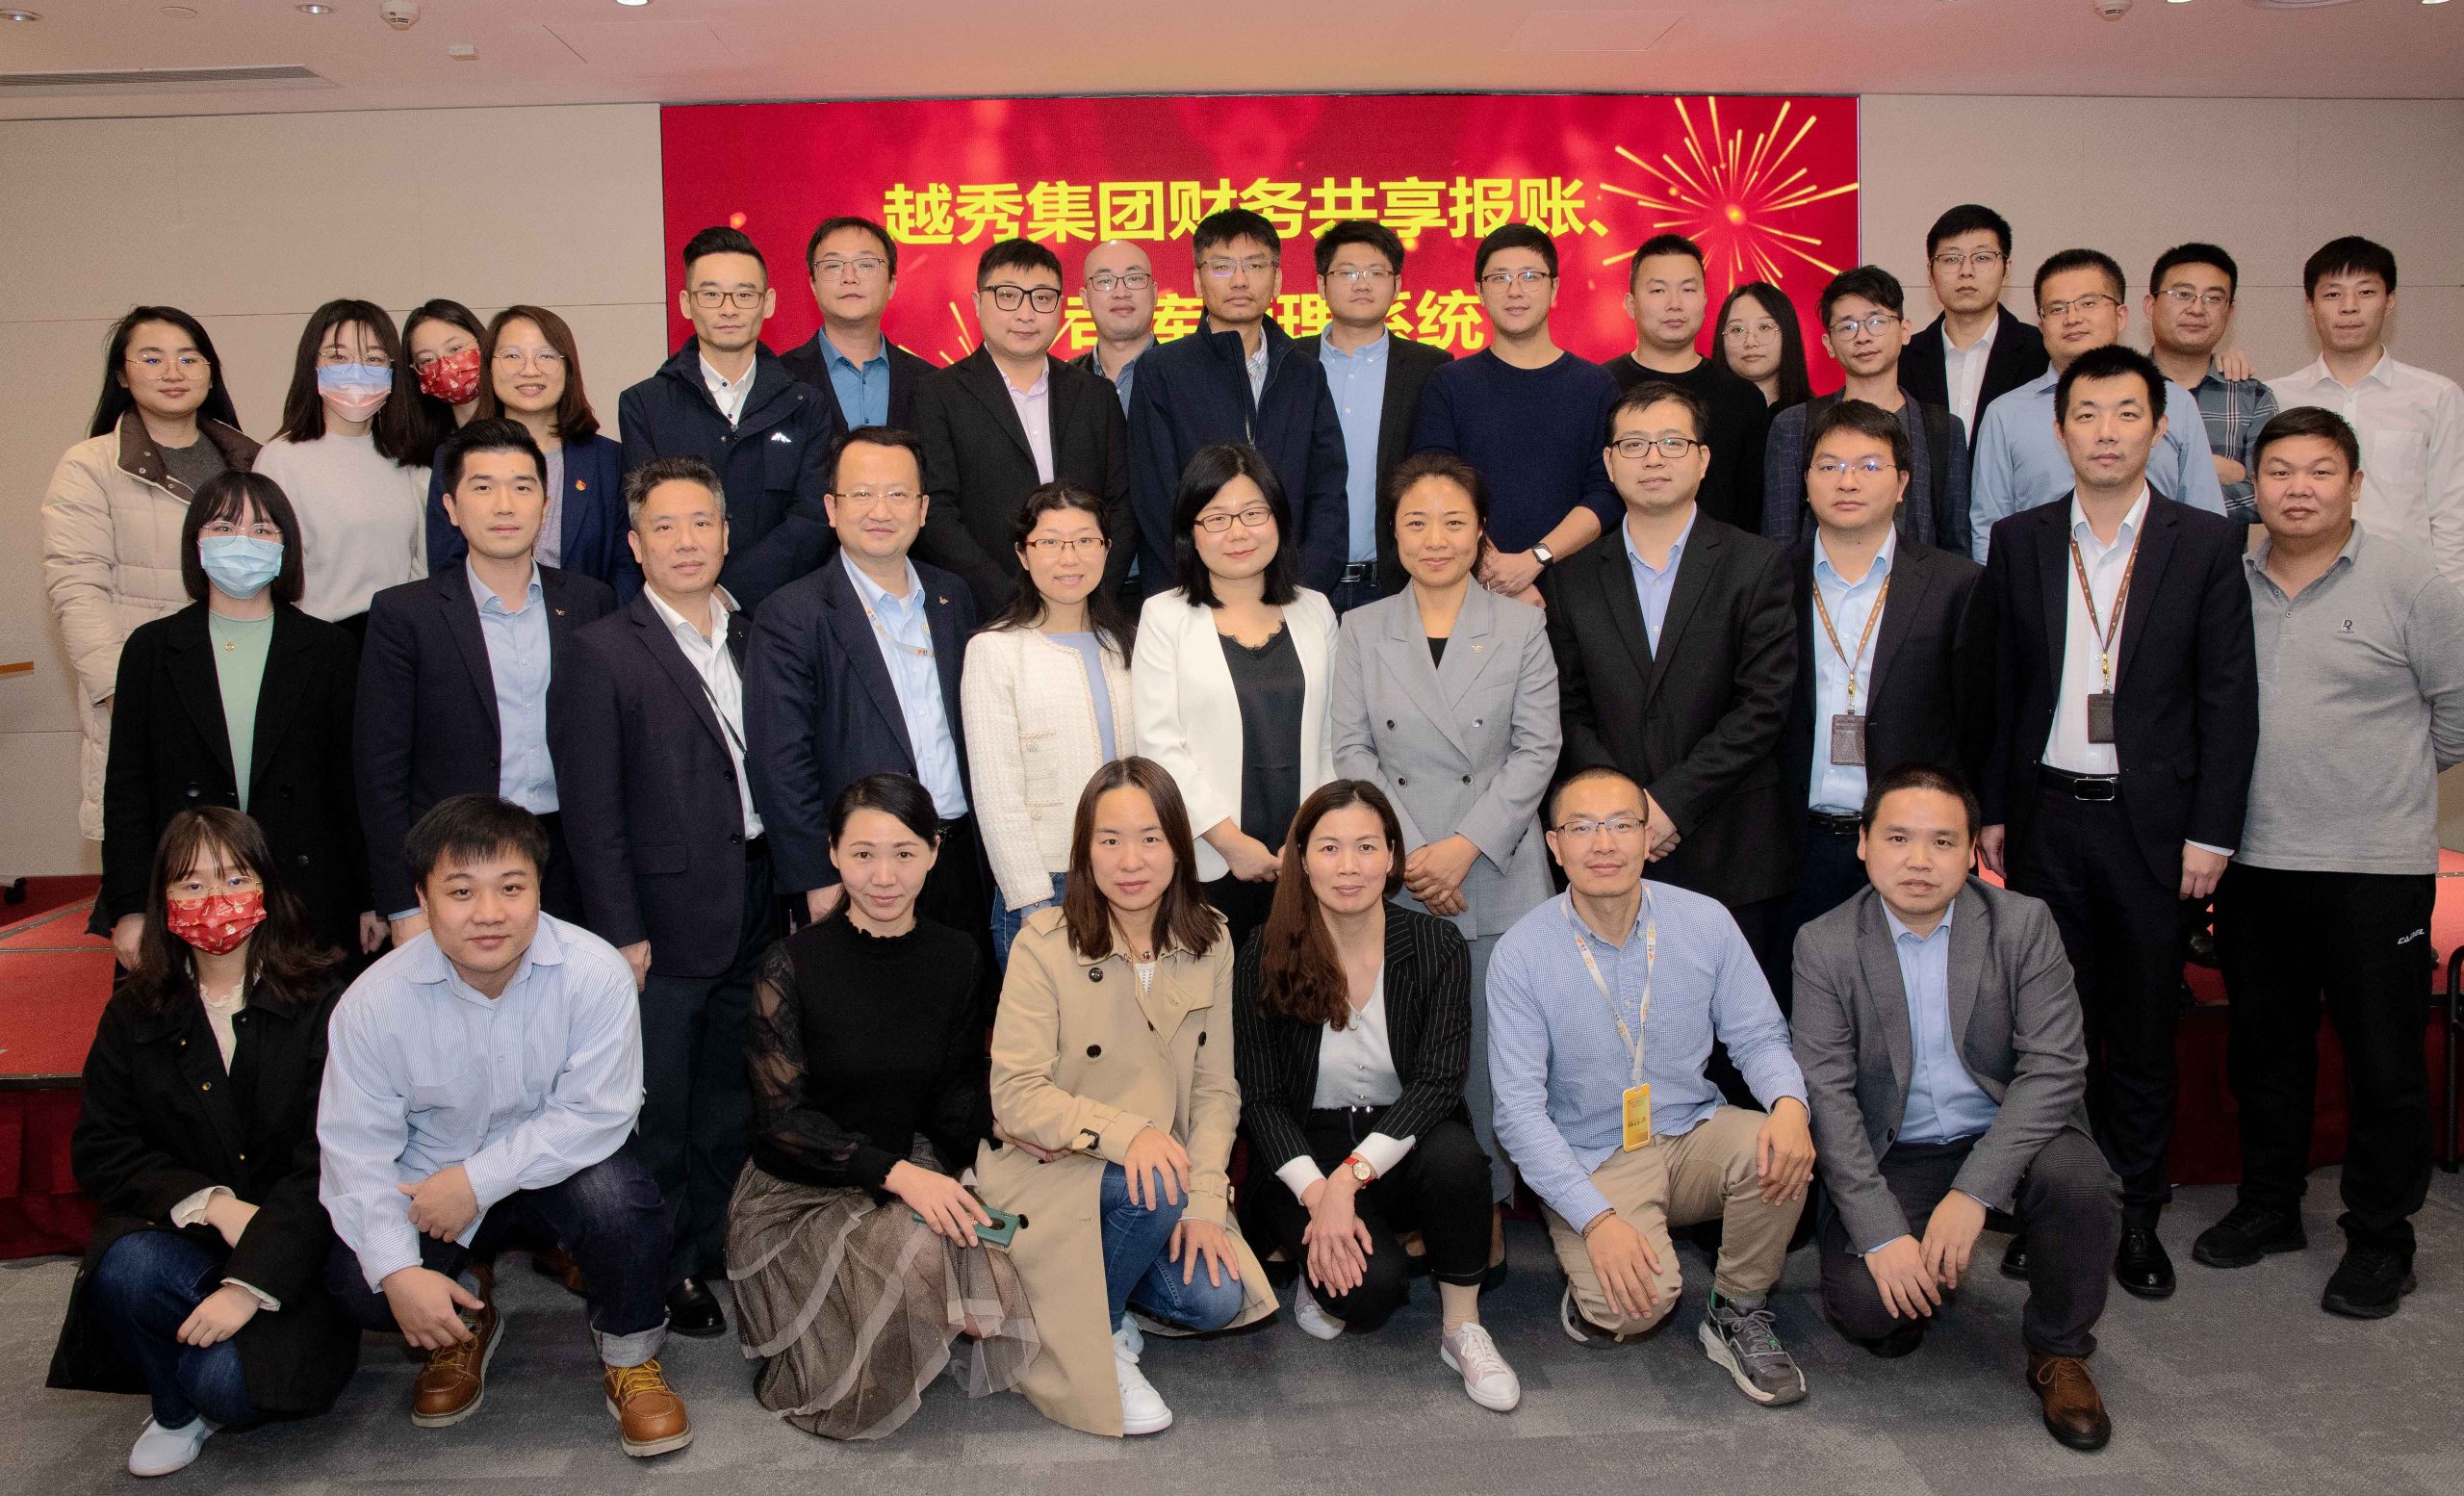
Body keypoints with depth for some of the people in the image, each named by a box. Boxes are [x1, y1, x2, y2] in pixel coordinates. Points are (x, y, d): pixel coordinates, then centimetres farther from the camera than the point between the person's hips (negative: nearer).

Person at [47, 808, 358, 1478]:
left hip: (295, 1248, -3)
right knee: (125, 1270, -30)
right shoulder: (136, 1013, 6)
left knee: (228, 1381, -27)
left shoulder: (320, 1002, -7)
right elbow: (98, 1149, 2)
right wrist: (209, 1202, -16)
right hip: (177, 1234, 3)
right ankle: (179, 1409, 1)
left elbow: (328, 1162, -12)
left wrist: (251, 1282, -23)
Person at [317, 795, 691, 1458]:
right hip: (432, 1180, 2)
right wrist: (400, 1272, -23)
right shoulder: (374, 1001, -15)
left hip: (560, 1163, -2)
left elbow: (597, 1112, -21)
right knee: (355, 1281, -22)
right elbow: (355, 1149, -12)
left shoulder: (594, 972, -21)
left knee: (616, 1200, -34)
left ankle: (629, 1352, -2)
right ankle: (466, 1317, 16)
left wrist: (477, 1179, -25)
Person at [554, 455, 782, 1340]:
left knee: (731, 1103, 15)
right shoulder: (601, 653, -5)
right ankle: (666, 1276, 20)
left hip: (754, 915, 5)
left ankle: (719, 1250, 30)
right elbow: (591, 808, -9)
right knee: (660, 1114, 6)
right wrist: (621, 931, -12)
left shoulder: (753, 643, 11)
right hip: (667, 920, -5)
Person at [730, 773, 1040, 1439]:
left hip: (911, 1174, 3)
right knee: (922, 1252, -33)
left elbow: (955, 1092, 6)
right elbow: (782, 1117, -14)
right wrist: (896, 1172, -27)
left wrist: (1004, 1114, -19)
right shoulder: (793, 964, -11)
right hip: (796, 1195, -3)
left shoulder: (954, 957, 2)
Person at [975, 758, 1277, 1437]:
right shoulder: (1045, 943, -14)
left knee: (1217, 1297, -18)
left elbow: (1216, 1088, -1)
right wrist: (1125, 1132, -33)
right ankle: (1096, 1339, -5)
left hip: (1158, 1167, 4)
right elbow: (1015, 1095, -18)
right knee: (1151, 1190, -33)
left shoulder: (1208, 942, 0)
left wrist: (1204, 1202, -14)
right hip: (1046, 1170, -4)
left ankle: (1100, 1288, 13)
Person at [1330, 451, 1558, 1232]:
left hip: (1497, 876, -1)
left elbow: (1537, 750, -1)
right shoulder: (1362, 630, 7)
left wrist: (1464, 847, -12)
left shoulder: (1522, 628, 4)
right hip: (1392, 881, 1)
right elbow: (1352, 751, 1)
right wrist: (1410, 853, -11)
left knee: (1491, 1044, 2)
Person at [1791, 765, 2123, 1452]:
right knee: (1864, 1305, -23)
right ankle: (1923, 1283, 17)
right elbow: (1827, 1095, -10)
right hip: (1893, 1156, 0)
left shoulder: (2024, 924, -5)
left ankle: (2058, 1353, -2)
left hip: (2007, 1137, 1)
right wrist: (1882, 1235, -20)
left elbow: (2053, 1066, -13)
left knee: (2080, 1182, -31)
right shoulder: (1825, 945, -6)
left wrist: (1974, 1192, -25)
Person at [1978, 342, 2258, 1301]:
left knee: (2145, 1026, 8)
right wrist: (1989, 809, 3)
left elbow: (2229, 699, -1)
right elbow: (1996, 688, 7)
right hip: (2047, 816, 1)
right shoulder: (2018, 542, 5)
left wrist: (2212, 831, -6)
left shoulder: (2206, 545, 0)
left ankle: (2137, 1213, 21)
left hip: (2152, 821, -1)